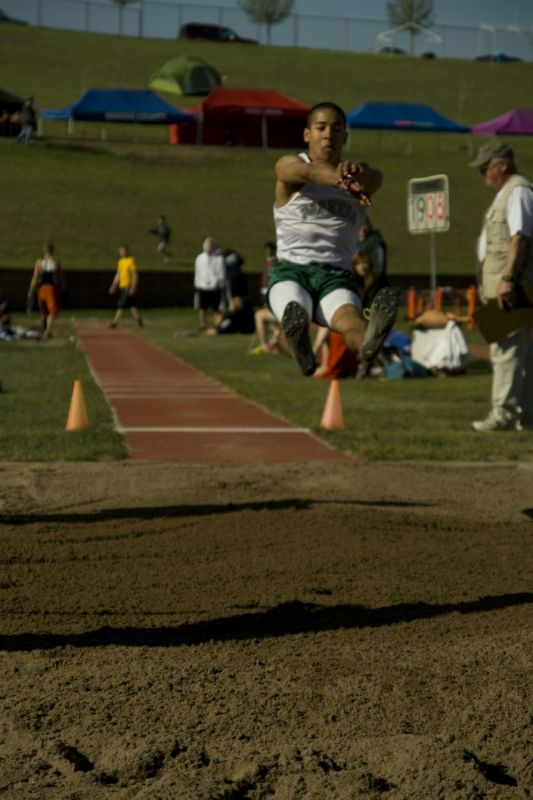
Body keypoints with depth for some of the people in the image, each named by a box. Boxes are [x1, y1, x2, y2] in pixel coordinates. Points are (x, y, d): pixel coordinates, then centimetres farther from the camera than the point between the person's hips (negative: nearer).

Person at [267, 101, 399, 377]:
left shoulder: (357, 175, 16)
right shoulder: (288, 165, 8)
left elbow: (375, 177, -11)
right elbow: (309, 172, -18)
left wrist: (358, 173, -39)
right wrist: (338, 179, -43)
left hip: (337, 274, 0)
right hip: (290, 269, 0)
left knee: (349, 317, -35)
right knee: (295, 312, -36)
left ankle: (368, 342, -65)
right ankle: (299, 344, -66)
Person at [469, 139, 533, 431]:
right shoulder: (505, 194, 22)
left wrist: (508, 279, -28)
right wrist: (488, 286, 23)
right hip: (500, 283, 11)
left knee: (508, 349, -12)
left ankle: (504, 413, -13)